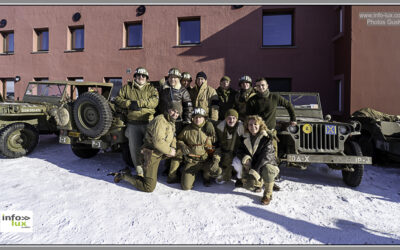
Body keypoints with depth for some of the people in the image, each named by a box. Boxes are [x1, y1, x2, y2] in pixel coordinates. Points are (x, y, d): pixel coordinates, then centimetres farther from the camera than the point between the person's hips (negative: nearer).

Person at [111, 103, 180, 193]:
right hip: (151, 156, -9)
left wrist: (173, 148, -1)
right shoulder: (159, 120, -20)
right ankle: (123, 176, 10)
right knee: (149, 188, -4)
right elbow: (158, 142, -28)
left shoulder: (171, 123, 11)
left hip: (158, 155, 9)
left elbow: (173, 138, 21)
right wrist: (169, 151, -16)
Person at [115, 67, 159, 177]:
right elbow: (118, 99, 10)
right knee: (134, 148, 4)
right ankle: (139, 171, 19)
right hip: (133, 123, 2)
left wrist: (138, 102, -14)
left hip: (148, 122, -1)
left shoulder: (151, 89, 9)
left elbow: (155, 101, -7)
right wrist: (129, 104, -7)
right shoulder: (127, 88, 15)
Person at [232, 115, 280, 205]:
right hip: (252, 166, 4)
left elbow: (265, 157, -26)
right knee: (249, 185, -20)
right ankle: (259, 182, 18)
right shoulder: (245, 138, -1)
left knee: (267, 169, -39)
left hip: (268, 164, -4)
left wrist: (254, 170, -34)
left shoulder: (266, 139, -16)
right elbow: (240, 151, 3)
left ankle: (268, 194, -15)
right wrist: (245, 157, -22)